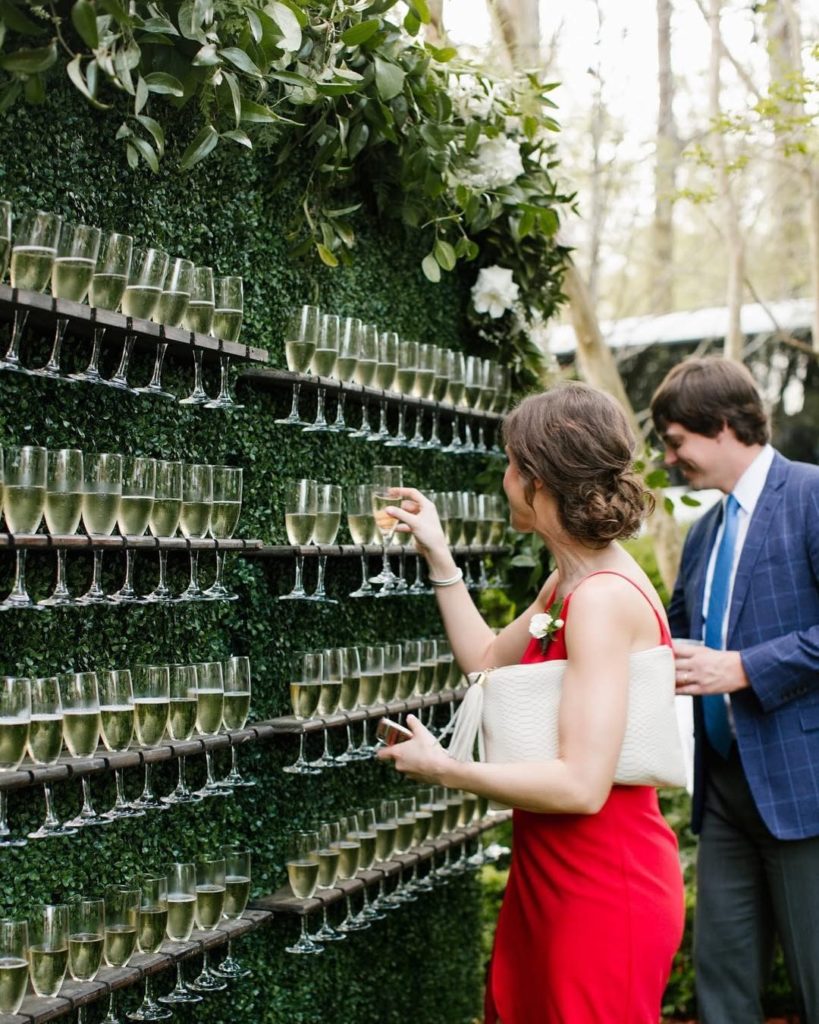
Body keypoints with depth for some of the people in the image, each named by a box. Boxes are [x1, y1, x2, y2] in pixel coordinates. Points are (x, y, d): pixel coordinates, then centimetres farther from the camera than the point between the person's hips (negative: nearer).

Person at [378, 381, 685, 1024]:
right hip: (552, 876, 9)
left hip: (602, 891, -9)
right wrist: (438, 557, 18)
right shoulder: (570, 585, 7)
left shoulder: (603, 598, -23)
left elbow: (583, 786, -27)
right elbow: (488, 661, 21)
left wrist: (446, 770, -17)